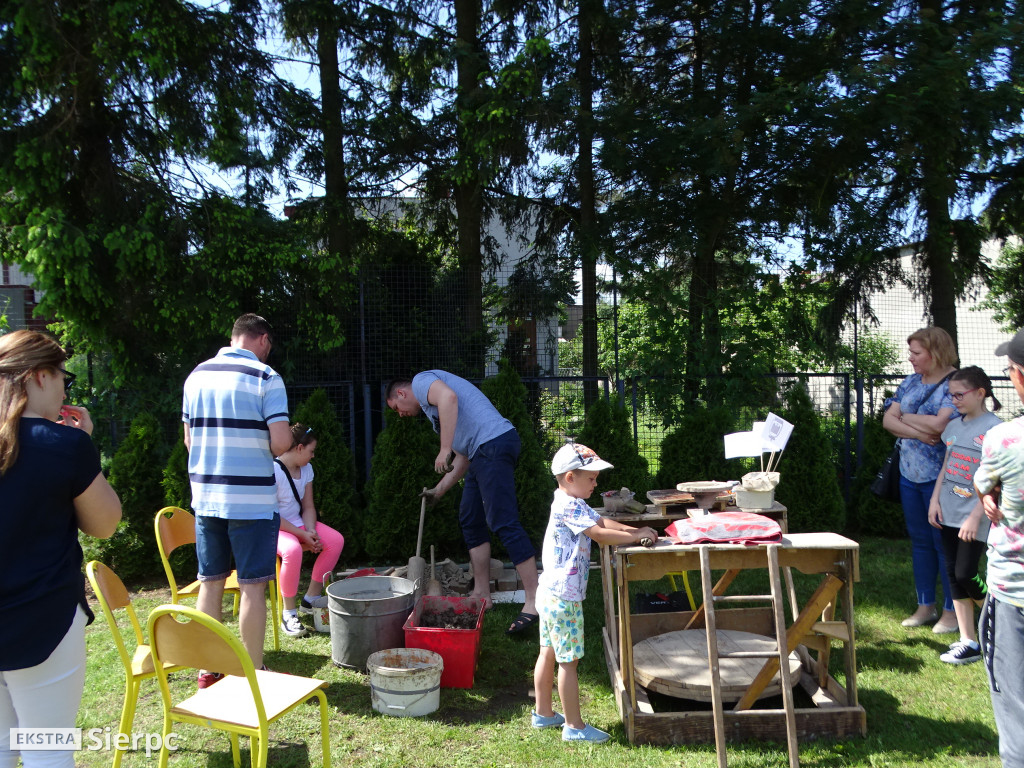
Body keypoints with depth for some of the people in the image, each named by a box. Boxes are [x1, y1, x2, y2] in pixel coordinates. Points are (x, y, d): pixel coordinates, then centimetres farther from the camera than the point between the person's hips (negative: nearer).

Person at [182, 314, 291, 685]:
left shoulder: (196, 376, 7)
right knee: (252, 586, 3)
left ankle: (208, 668, 23)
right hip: (252, 498, -5)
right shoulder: (266, 378, -10)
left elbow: (189, 439, 12)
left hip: (205, 496, 5)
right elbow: (281, 442, -16)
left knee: (210, 582, 14)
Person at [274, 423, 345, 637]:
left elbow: (308, 507, 7)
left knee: (336, 540, -11)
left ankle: (312, 597, 1)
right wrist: (302, 535, -21)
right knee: (293, 550, -37)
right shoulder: (274, 471, -20)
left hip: (298, 523, 8)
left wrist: (310, 532, -13)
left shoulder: (306, 469, 5)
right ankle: (289, 612, -21)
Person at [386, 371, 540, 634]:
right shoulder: (431, 406, 32)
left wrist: (444, 450, -22)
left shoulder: (421, 380, 5)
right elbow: (463, 457, 30)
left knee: (504, 522, -13)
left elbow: (448, 397, -20)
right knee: (471, 521, 16)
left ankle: (534, 601, -12)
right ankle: (481, 594, 22)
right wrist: (438, 491, 33)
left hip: (493, 443, -11)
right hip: (483, 452, 11)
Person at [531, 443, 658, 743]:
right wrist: (635, 537, -16)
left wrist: (633, 530, 1)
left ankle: (543, 712, 31)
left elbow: (601, 521, 13)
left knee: (548, 652, 19)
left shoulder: (572, 504, 13)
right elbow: (599, 533, -25)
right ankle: (574, 725, 9)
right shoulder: (570, 506, -20)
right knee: (569, 661, -1)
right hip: (564, 597, -11)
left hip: (550, 593, 11)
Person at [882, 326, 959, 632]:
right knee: (920, 541, 14)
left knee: (944, 542, 3)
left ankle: (952, 611, 16)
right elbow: (888, 419, 3)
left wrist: (906, 417, -9)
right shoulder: (911, 382, 10)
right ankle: (925, 607, 25)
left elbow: (940, 424, -24)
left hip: (940, 477, -7)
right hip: (910, 473, 7)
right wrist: (918, 432, -14)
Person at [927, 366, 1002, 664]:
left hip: (974, 516, -7)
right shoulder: (954, 426, 9)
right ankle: (968, 641, 17)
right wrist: (935, 500, 8)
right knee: (953, 575, 8)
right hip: (949, 513, 7)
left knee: (965, 574, -6)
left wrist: (976, 516, -18)